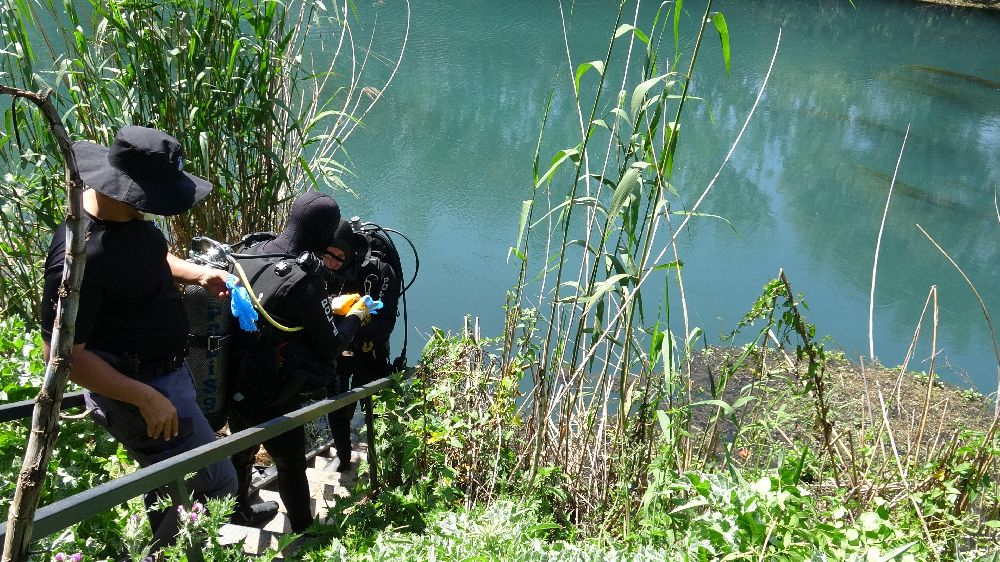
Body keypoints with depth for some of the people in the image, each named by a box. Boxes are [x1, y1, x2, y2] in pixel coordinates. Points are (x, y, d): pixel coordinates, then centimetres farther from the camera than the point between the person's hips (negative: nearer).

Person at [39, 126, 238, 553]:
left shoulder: (127, 214, -3)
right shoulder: (81, 255, -31)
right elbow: (64, 353, -25)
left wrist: (197, 274, 1)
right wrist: (145, 399, -23)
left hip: (166, 370, 9)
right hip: (140, 388, -9)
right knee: (216, 487, -1)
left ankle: (165, 547, 47)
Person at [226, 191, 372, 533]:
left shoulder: (250, 252, -6)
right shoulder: (303, 281, -27)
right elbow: (332, 344, -17)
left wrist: (326, 307, 10)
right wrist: (355, 316, 1)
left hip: (232, 385, 7)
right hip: (270, 398, -7)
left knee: (242, 451, 29)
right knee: (291, 464, 17)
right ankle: (304, 533, 37)